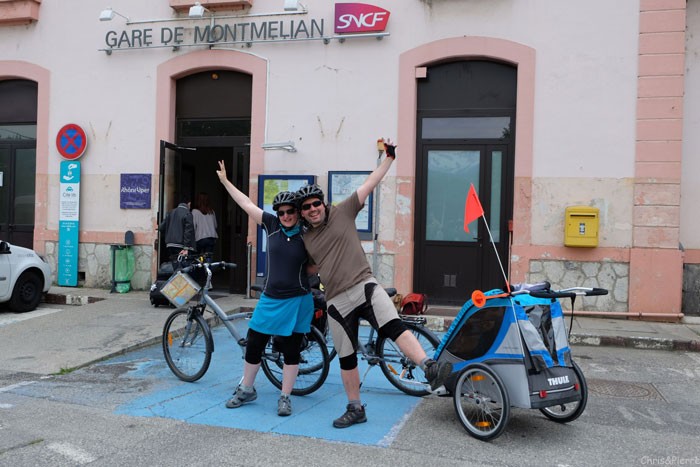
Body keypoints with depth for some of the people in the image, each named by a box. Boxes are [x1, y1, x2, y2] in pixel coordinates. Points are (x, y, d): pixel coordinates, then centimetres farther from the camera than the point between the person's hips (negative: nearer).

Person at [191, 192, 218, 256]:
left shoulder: (195, 211, -4)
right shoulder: (212, 211, 7)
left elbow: (193, 226, -5)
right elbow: (215, 225, 15)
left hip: (200, 238, -3)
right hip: (212, 238, 3)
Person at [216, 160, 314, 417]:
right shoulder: (272, 226, -1)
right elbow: (247, 205, 4)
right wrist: (226, 181, 8)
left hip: (297, 301, -2)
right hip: (270, 299, 3)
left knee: (291, 350, 6)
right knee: (253, 345, 10)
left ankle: (285, 398, 22)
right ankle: (246, 390, 31)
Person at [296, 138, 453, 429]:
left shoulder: (342, 213, 4)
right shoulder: (304, 239, 13)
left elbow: (369, 185, 1)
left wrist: (389, 158, -2)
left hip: (364, 286, -3)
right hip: (337, 301, 4)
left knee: (393, 326, -29)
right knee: (346, 358, 9)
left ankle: (430, 369, -40)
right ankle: (355, 409, 23)